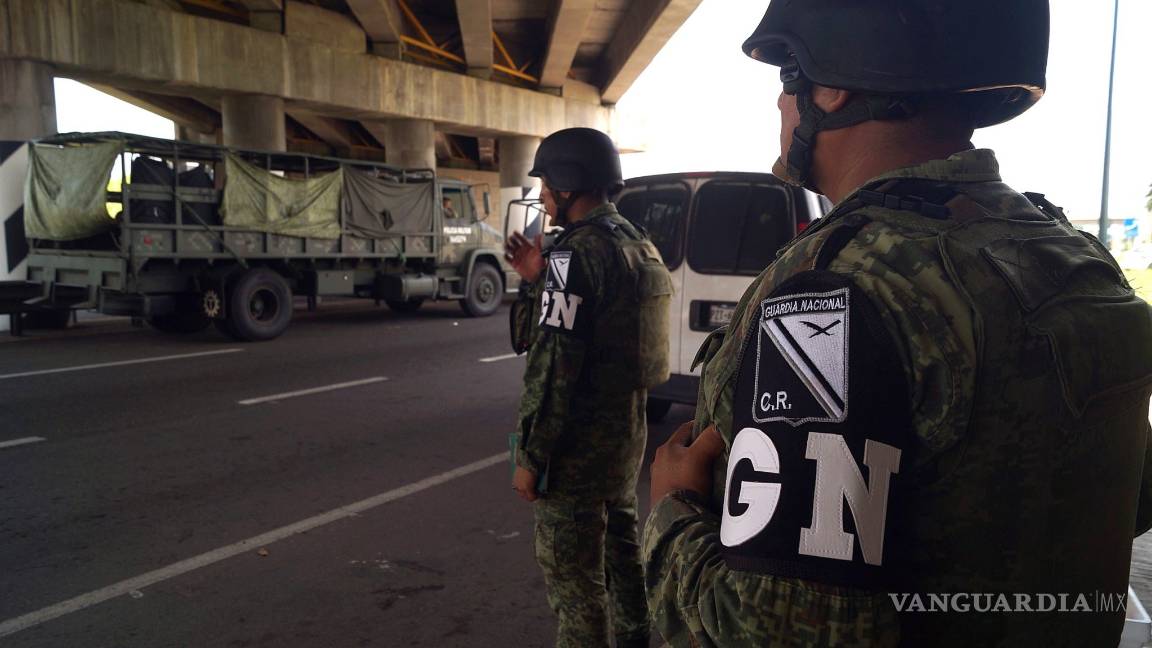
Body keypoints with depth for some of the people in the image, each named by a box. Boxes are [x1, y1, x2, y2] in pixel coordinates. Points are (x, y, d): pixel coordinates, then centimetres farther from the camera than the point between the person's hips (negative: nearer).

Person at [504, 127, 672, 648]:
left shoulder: (577, 252, -19)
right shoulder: (637, 244, 10)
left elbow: (555, 366, -23)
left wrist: (531, 457, -16)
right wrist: (539, 281, 8)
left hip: (579, 447, -10)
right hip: (626, 433, 10)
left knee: (574, 576, 4)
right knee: (622, 550, 23)